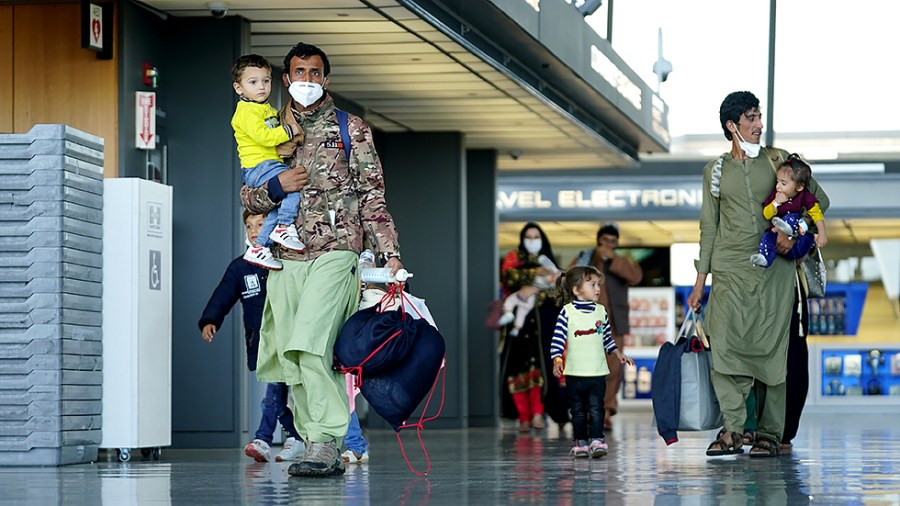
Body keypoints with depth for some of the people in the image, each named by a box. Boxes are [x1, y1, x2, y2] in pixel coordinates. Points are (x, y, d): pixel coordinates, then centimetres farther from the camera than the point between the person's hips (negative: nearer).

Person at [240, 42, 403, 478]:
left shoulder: (351, 129, 9)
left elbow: (372, 195, 5)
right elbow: (247, 197, 19)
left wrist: (389, 252, -4)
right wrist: (276, 187, -3)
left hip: (335, 251, -5)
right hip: (286, 259, 5)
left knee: (308, 347, -21)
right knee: (292, 360, 0)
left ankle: (325, 443, -21)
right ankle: (321, 451, 5)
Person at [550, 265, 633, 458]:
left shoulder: (601, 311, 8)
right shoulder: (567, 312, -5)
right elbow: (558, 339, -7)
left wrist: (618, 354, 10)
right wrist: (557, 360, -19)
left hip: (598, 372, 2)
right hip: (574, 372, -2)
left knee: (596, 409, -7)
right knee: (578, 411, 7)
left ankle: (597, 440, -9)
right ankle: (580, 442, 15)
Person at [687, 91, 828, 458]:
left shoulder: (779, 160, 8)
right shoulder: (715, 170, 12)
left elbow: (819, 199, 10)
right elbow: (709, 226, 15)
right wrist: (701, 280, 11)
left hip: (774, 268, -1)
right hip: (731, 269, 1)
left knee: (771, 347, -4)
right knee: (725, 345, -12)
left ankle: (769, 433, 0)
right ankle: (731, 430, -12)